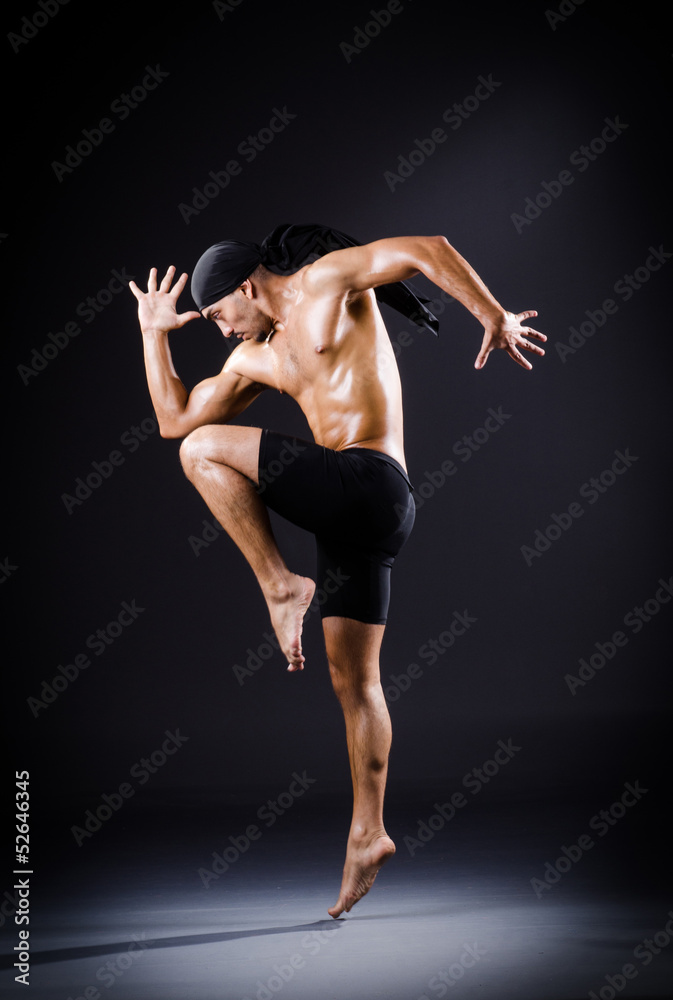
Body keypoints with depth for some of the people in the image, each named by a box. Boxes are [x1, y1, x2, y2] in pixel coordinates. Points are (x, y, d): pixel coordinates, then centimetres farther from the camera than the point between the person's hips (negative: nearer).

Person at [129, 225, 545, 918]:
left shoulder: (329, 281, 3)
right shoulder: (254, 359, 24)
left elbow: (428, 251, -6)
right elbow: (174, 417, 25)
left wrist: (493, 318, -13)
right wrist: (154, 333, 26)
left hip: (368, 484, -9)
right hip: (350, 510, 9)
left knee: (205, 450, -10)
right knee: (354, 680, 9)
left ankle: (280, 587, -8)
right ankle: (368, 833, 16)